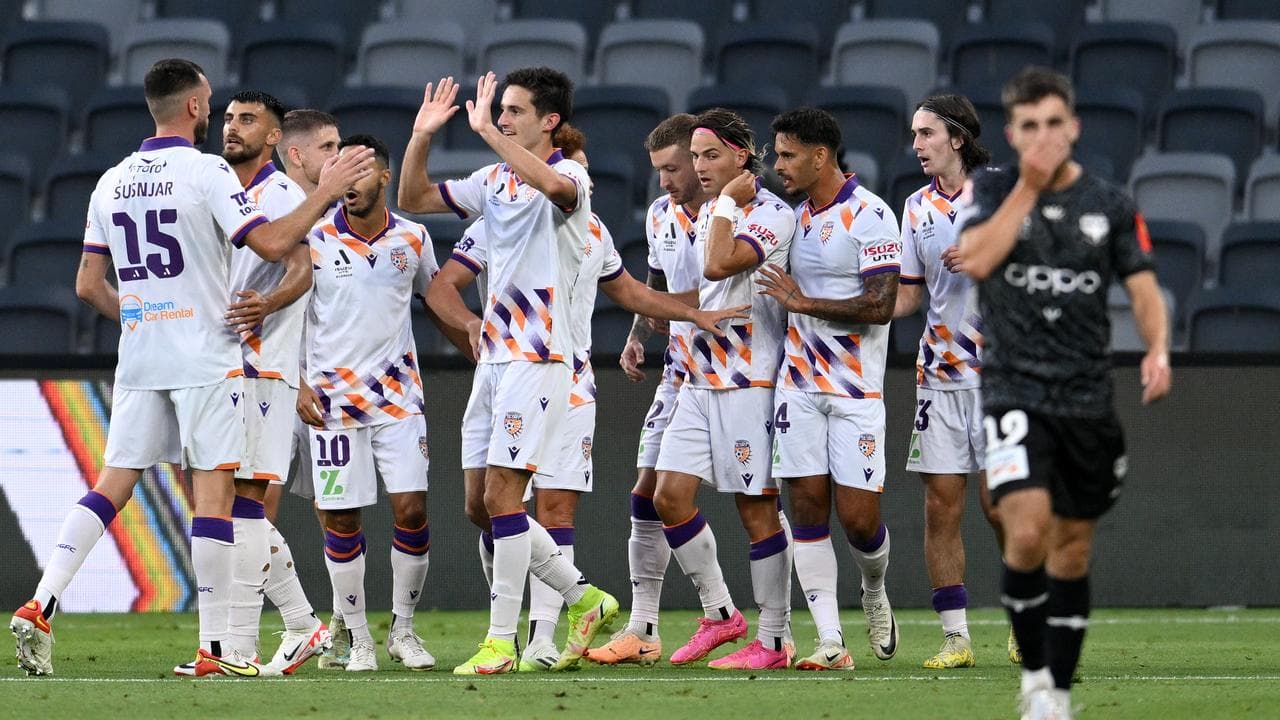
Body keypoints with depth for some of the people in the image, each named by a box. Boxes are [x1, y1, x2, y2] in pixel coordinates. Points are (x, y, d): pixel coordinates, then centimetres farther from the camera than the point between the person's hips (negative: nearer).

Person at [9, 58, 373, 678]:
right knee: (214, 491, -2)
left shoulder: (113, 181, 10)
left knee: (112, 485, 7)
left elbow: (89, 286, 12)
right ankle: (212, 649, -4)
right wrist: (326, 192, -3)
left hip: (138, 360, 6)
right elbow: (271, 244, -14)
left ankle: (40, 607, -7)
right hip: (205, 359, -6)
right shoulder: (205, 171, -9)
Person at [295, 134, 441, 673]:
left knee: (411, 509, -7)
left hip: (398, 395, 1)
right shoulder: (315, 240, -4)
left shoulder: (412, 239, 2)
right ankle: (358, 639, 11)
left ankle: (403, 629, 9)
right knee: (341, 521, -1)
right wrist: (296, 386, -5)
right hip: (332, 398, -1)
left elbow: (434, 296, 20)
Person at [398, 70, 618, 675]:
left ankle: (501, 641, -7)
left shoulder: (570, 177, -9)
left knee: (501, 494, -11)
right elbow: (414, 199, 17)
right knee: (487, 502, 7)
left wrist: (485, 129, -32)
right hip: (494, 353, 8)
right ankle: (585, 599, 20)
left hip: (539, 357, -8)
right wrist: (421, 137, 2)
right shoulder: (494, 179, 14)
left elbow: (549, 184, -34)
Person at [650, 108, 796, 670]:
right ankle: (719, 613, 13)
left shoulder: (772, 214, -12)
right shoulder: (709, 212, 15)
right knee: (670, 496, 1)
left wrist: (728, 201, -16)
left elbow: (717, 266, -27)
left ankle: (773, 640, 1)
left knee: (757, 508, -4)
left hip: (749, 381, -8)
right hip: (699, 380, 8)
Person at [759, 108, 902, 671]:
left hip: (855, 390, -6)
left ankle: (875, 594, 27)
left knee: (858, 516, -5)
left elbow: (880, 305, -18)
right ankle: (830, 642, -2)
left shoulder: (868, 215, -11)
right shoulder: (796, 216, 12)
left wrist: (803, 303, -15)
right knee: (807, 507, -3)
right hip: (799, 384, 6)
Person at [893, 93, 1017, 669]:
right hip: (938, 377, 4)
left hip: (999, 372, -4)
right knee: (941, 508, -1)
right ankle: (955, 637, 4)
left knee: (998, 504, -5)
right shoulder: (918, 206, 12)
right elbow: (908, 294, 15)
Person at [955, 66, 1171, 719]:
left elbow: (1144, 289, 3)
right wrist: (1029, 187, -14)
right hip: (1014, 390, -3)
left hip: (1088, 397, 3)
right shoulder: (990, 191, 1)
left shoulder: (1110, 204, 5)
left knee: (1072, 549, 9)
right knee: (1027, 533, -20)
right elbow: (976, 260, -17)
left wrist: (1157, 350, -17)